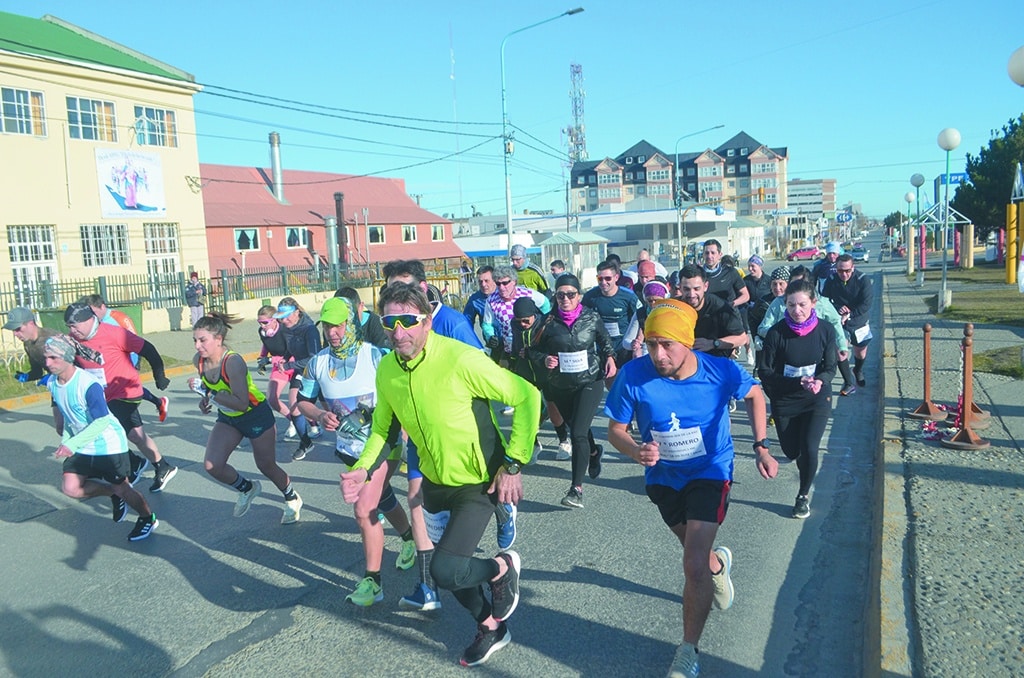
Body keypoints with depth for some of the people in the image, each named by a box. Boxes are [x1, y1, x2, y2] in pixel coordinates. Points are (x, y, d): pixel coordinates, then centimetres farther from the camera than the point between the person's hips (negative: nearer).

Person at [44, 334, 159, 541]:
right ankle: (113, 494, 20)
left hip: (108, 444, -7)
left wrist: (72, 444, -31)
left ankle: (148, 518, 28)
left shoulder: (89, 384, -26)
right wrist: (65, 439, 7)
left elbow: (102, 421, -26)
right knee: (70, 488, -6)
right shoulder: (52, 384, -3)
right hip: (81, 447, 7)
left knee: (122, 488, 3)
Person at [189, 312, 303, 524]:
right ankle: (247, 488, 20)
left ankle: (292, 499, 36)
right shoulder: (198, 361, -11)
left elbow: (241, 403, -36)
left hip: (256, 415, -6)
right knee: (211, 465, -9)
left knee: (266, 466, 8)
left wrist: (207, 393, -38)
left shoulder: (233, 362, -32)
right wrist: (205, 400, -8)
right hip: (228, 418, 6)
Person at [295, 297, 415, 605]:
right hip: (349, 447, 5)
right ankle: (409, 537, 52)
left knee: (365, 510, -13)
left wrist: (401, 436, -24)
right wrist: (320, 415, -14)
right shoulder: (318, 363, -3)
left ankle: (372, 581, 2)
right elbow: (304, 400, 7)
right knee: (382, 499, 23)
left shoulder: (375, 356, -16)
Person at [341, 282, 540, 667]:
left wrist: (513, 464, -20)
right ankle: (492, 628, 46)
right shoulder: (386, 369, -8)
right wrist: (363, 469, -9)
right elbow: (382, 428, 8)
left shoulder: (461, 360, -27)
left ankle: (503, 567, 15)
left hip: (478, 482, -6)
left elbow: (527, 396, -21)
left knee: (446, 571, -18)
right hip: (435, 482, 6)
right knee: (451, 568, 18)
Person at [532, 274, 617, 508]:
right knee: (576, 427, 23)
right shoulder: (548, 321, -8)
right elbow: (535, 350, 1)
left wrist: (610, 357, -6)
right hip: (559, 385, 3)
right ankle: (593, 452, 57)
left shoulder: (592, 317, -6)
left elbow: (605, 340, 11)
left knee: (578, 433, -15)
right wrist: (545, 359, -19)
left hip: (590, 381, -3)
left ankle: (577, 488, -9)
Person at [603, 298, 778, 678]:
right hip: (663, 478, 3)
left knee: (694, 568, -15)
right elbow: (615, 430, -14)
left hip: (710, 472, -2)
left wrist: (761, 448, -10)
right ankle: (719, 563, 64)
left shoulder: (720, 371, -25)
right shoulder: (633, 376, -27)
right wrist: (636, 452, -36)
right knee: (697, 552, 25)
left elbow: (754, 395, -2)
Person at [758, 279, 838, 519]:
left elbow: (830, 367, -4)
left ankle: (804, 496, 15)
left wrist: (819, 381, -26)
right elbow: (764, 370, -12)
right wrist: (797, 383, -24)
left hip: (817, 399, 0)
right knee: (792, 452, 11)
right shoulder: (777, 332, -17)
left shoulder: (825, 330, -11)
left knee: (809, 449, -11)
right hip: (784, 401, 0)